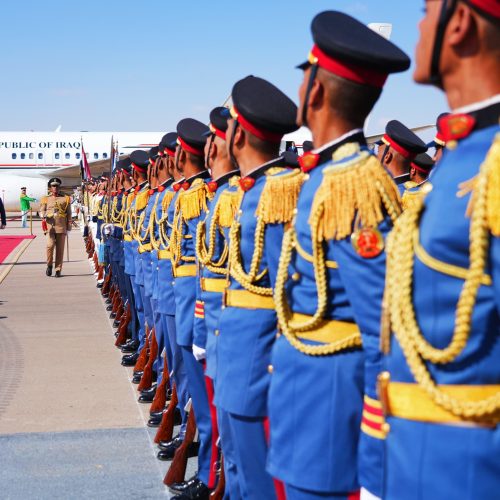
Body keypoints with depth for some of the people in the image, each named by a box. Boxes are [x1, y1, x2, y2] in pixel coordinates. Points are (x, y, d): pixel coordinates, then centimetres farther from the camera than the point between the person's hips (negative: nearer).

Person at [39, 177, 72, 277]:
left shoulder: (65, 198, 11)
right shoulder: (45, 199, 12)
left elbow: (69, 213, 12)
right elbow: (42, 210, 9)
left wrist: (69, 226, 7)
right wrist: (43, 216, -14)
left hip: (61, 227, 1)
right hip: (49, 226, -1)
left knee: (60, 249, 1)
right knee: (50, 245, -16)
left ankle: (58, 269, 9)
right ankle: (49, 265, 6)